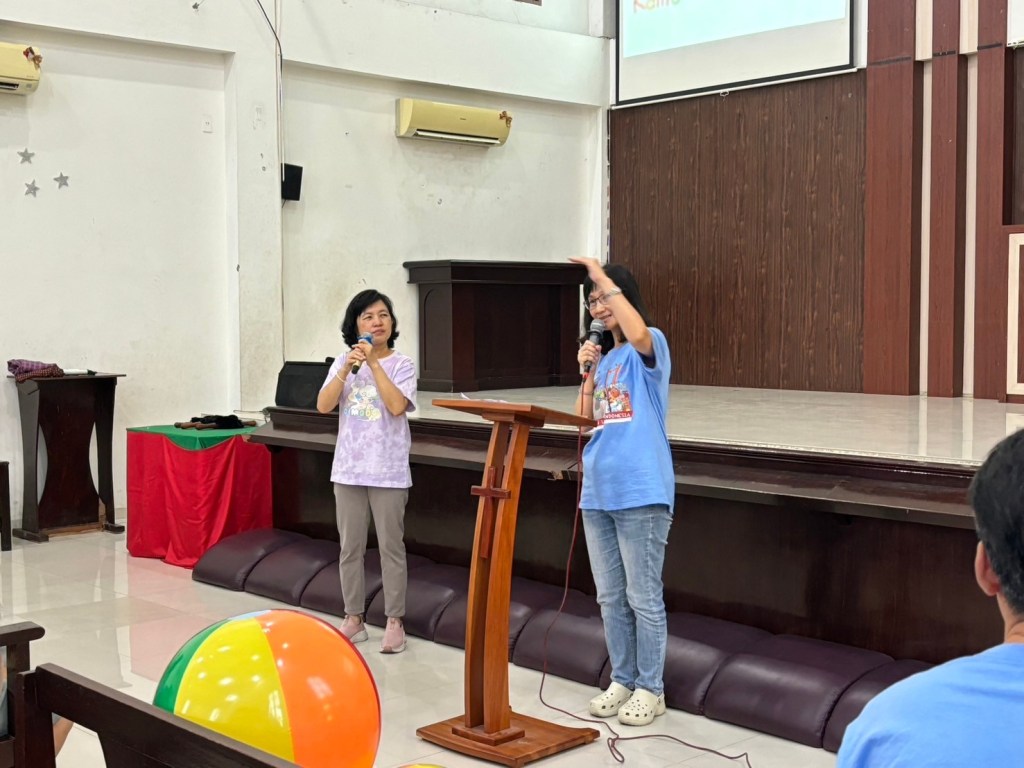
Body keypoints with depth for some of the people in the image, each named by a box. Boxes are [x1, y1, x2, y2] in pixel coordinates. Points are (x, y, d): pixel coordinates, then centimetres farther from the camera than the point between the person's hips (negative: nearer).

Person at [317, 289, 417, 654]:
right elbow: (323, 406, -7)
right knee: (350, 547, 10)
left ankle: (394, 622, 12)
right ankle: (353, 619, 21)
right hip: (348, 469, 3)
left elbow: (397, 406, -19)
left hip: (388, 471, -3)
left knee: (391, 547, 3)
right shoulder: (343, 363, 5)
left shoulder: (401, 364, -4)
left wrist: (374, 364, -20)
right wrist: (348, 368, -18)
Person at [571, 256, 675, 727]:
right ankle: (622, 681, 25)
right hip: (598, 492, 7)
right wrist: (589, 373, 0)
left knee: (643, 596, 1)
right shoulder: (604, 357, 16)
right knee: (610, 597, 13)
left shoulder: (649, 348, -3)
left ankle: (650, 688, 12)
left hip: (641, 493, -7)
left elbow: (638, 333, -30)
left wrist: (605, 278, -22)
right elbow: (585, 422, 13)